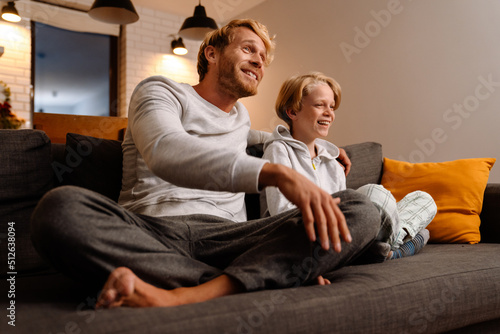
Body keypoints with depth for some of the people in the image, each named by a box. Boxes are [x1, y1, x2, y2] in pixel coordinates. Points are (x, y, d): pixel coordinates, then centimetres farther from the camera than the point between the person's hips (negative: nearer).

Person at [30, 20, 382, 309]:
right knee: (59, 206, -34)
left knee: (359, 210, -16)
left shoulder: (241, 117, 28)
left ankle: (182, 297, -31)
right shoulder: (160, 91, 7)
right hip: (150, 231, -3)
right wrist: (278, 173, -28)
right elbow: (164, 152, -17)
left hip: (224, 235, 4)